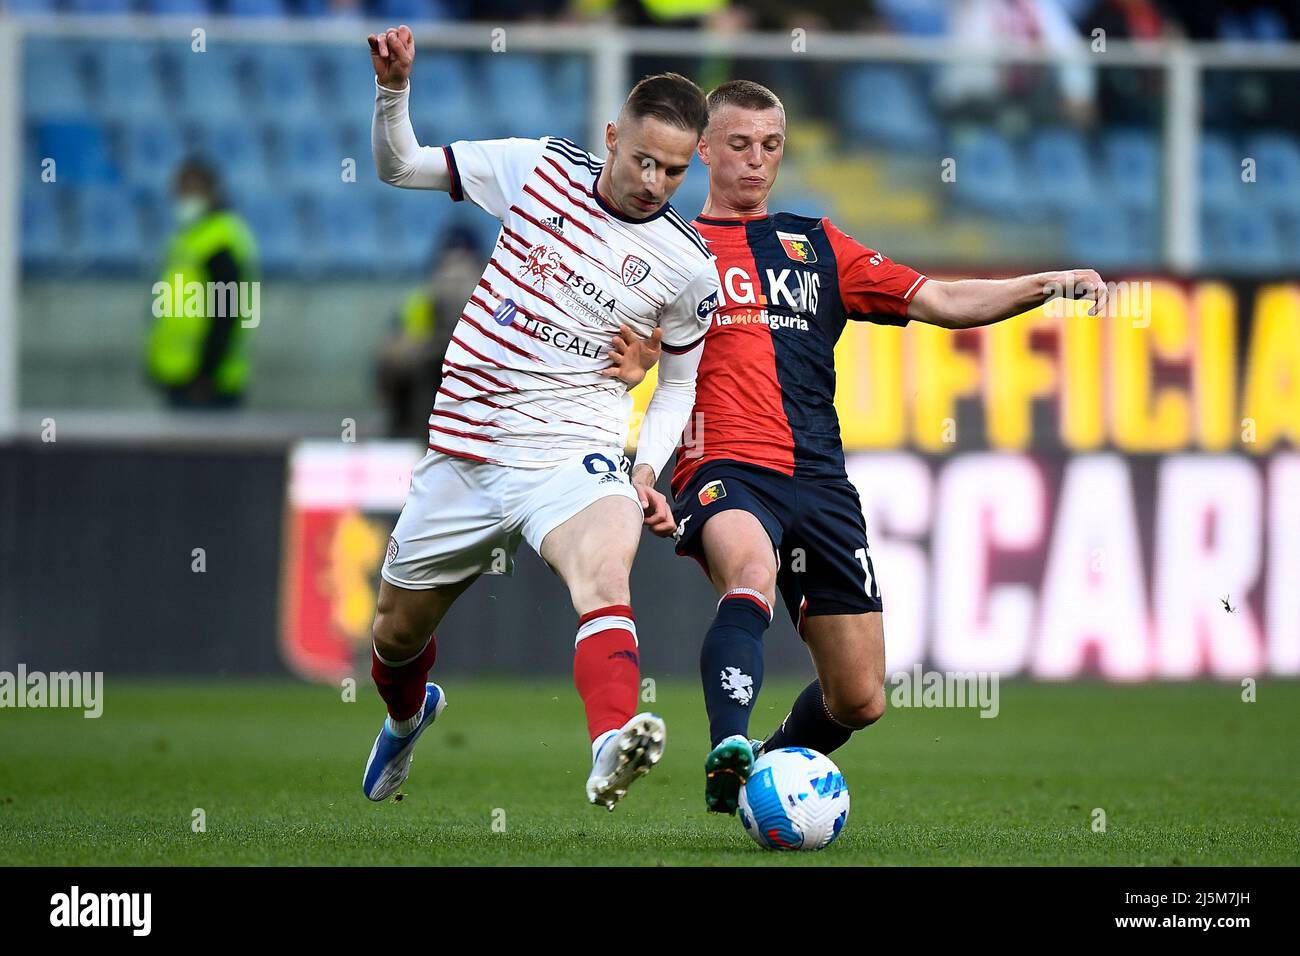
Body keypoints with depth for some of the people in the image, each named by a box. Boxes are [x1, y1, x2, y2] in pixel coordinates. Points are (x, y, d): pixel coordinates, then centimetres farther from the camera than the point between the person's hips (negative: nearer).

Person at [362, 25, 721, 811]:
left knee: (605, 572, -36)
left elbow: (680, 383, 13)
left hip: (574, 452, -3)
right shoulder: (540, 169, 0)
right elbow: (400, 166, 10)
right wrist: (393, 89, -9)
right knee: (398, 634, 16)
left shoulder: (689, 267, -3)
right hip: (466, 448, 3)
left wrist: (648, 473, -3)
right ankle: (408, 716, 54)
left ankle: (613, 748, -61)